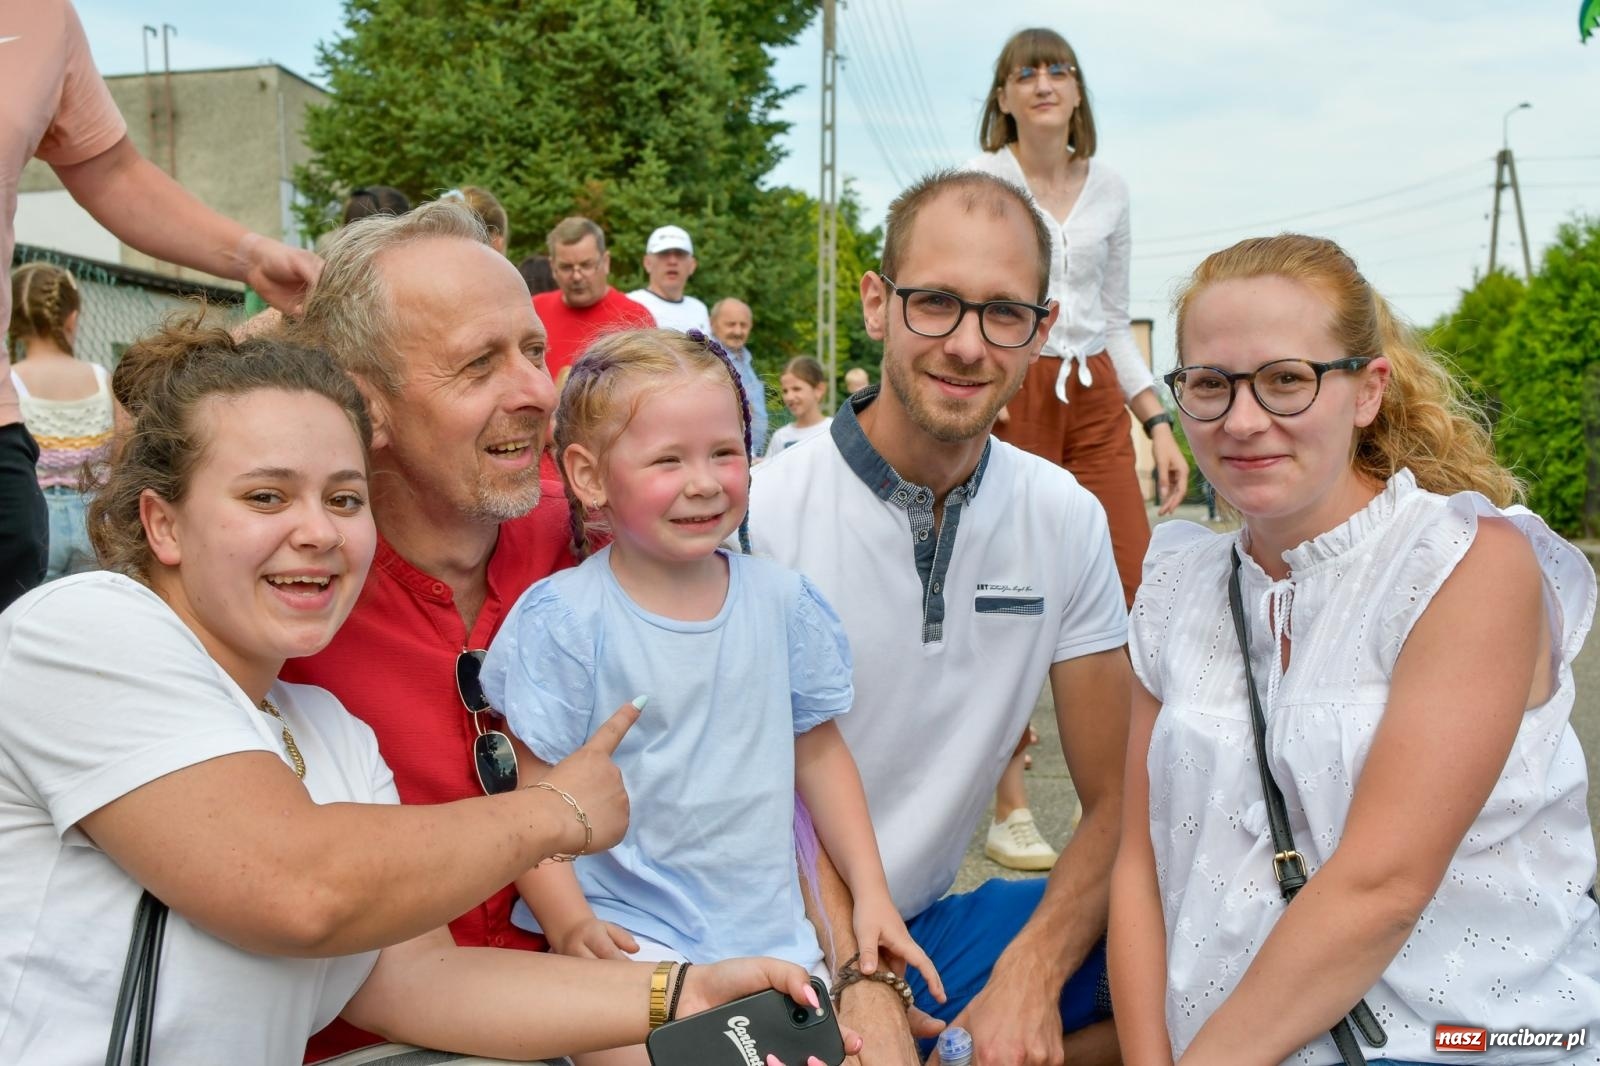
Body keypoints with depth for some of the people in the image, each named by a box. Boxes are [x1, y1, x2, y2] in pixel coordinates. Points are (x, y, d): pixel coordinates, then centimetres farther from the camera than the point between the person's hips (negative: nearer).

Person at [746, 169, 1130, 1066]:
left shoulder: (1070, 521, 0)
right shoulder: (758, 513, -14)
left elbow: (1115, 800, 1)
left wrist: (1028, 976, -15)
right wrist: (859, 988, -26)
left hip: (931, 924, 5)